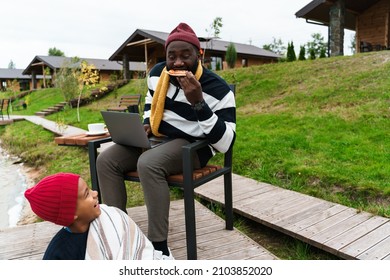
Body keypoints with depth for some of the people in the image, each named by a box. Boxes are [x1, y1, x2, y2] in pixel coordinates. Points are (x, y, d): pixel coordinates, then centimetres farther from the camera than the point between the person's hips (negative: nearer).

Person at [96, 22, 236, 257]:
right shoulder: (158, 73, 2)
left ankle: (159, 247, -24)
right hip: (155, 139, 7)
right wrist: (146, 123, 4)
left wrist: (198, 103, -31)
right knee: (106, 160, -11)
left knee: (148, 164, -35)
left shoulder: (217, 88, -17)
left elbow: (225, 142, -23)